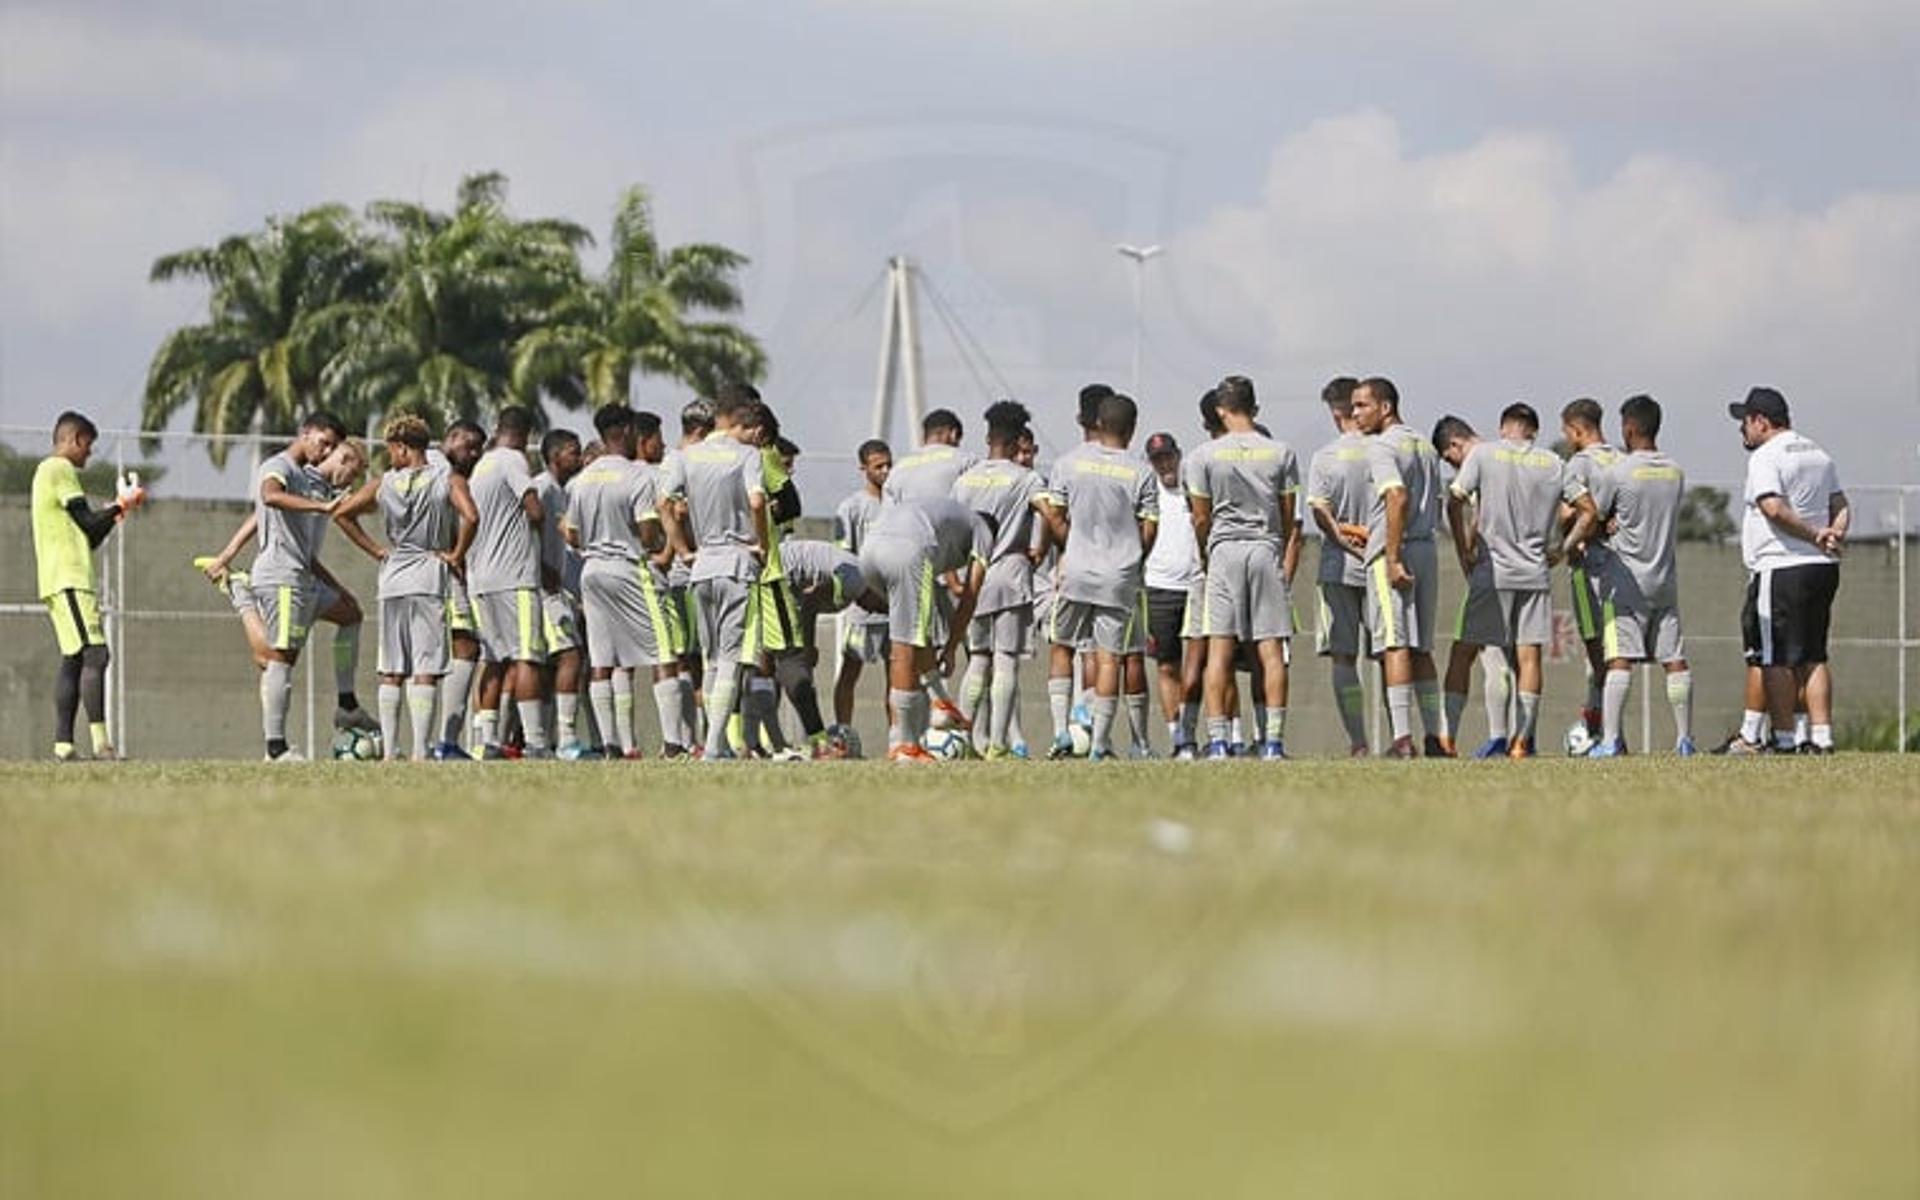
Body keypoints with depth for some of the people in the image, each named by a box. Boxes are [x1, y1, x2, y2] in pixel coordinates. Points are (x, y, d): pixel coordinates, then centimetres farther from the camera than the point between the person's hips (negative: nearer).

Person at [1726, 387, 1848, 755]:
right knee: (1813, 657, 10)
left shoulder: (1766, 457, -9)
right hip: (1823, 571, 8)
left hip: (1781, 569, -8)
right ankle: (1821, 736, 5)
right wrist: (1834, 535, -2)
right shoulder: (1819, 455, 19)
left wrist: (1813, 536, -16)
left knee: (1775, 659, -3)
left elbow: (1773, 508, -23)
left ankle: (1784, 737, -3)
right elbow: (1841, 506, 15)